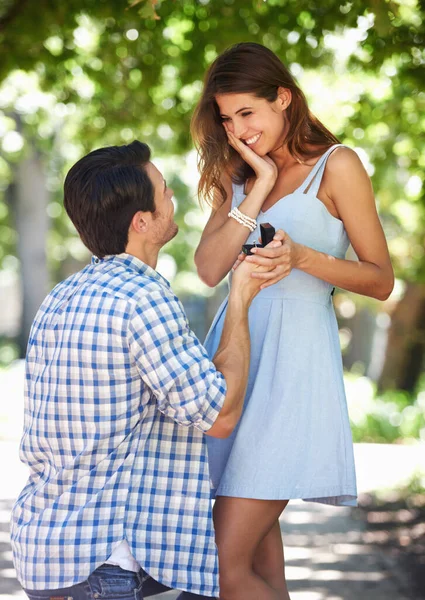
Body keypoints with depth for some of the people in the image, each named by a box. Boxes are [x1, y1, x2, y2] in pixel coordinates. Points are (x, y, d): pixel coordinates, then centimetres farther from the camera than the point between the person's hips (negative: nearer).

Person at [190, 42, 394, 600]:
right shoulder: (236, 175, 16)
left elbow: (382, 280, -2)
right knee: (257, 530, 9)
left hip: (292, 358, -6)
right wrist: (259, 187, -4)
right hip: (232, 349, 6)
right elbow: (209, 269, 1)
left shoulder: (336, 166, 0)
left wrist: (301, 257, -16)